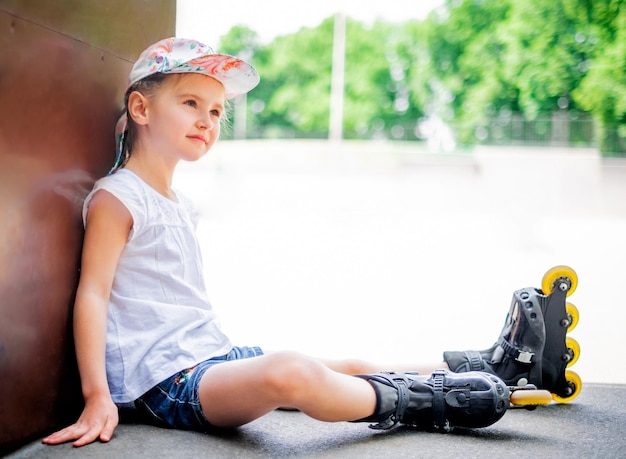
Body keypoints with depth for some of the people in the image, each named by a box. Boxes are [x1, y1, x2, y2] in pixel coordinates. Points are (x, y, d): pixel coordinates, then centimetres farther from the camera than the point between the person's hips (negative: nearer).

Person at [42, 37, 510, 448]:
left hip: (217, 356, 10)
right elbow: (92, 295, -17)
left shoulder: (180, 205, 18)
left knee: (353, 368, 9)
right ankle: (407, 402, -14)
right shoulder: (115, 199, -9)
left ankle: (463, 368, 19)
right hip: (168, 380, -9)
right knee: (290, 371, -33)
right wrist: (98, 397, -24)